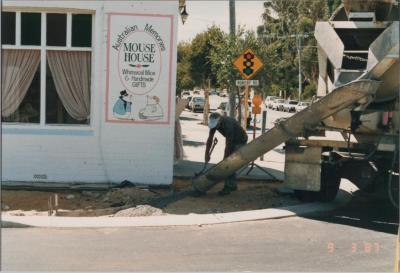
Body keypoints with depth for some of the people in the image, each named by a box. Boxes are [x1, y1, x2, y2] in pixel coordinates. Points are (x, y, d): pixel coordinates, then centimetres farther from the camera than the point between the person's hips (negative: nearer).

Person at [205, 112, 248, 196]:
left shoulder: (228, 124, -38)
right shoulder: (214, 123, -16)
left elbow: (228, 145, -32)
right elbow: (210, 139, -7)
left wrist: (224, 160, -26)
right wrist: (207, 153, -7)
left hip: (240, 141, -8)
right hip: (231, 140, 8)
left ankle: (228, 187, -9)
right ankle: (233, 185, 19)